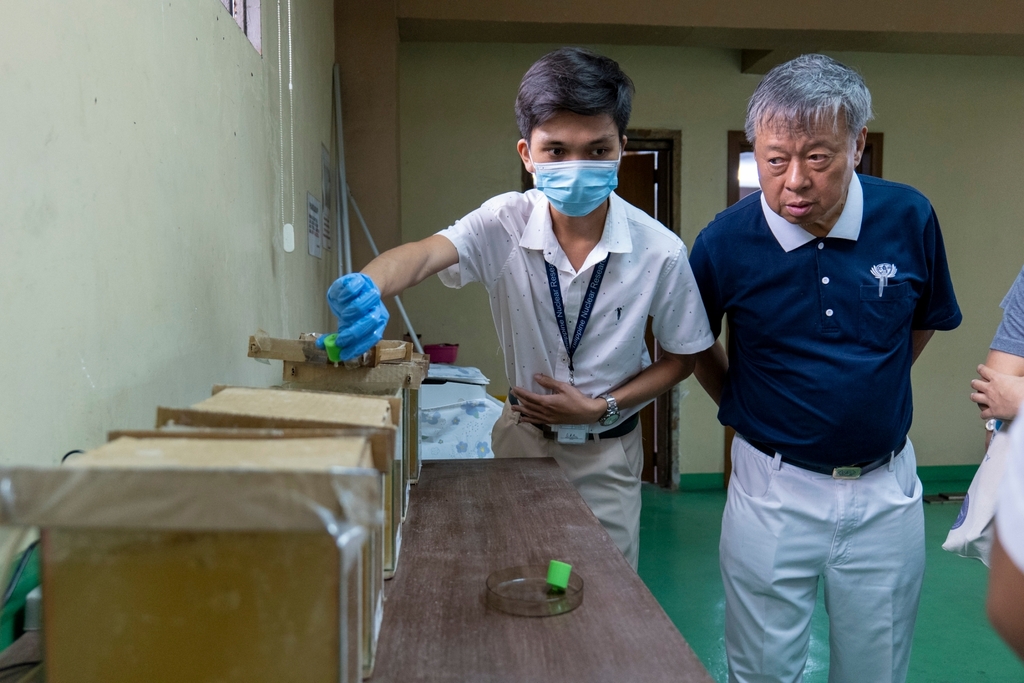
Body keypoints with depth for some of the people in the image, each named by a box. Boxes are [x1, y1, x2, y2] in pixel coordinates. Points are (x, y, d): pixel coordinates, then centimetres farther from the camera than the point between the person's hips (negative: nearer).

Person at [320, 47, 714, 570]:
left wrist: (602, 408, -17)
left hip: (607, 452, 0)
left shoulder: (659, 251, -19)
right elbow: (425, 253, -38)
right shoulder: (505, 223, -19)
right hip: (523, 436, 1)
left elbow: (681, 357, -5)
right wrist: (367, 288, -60)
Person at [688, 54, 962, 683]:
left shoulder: (909, 218, -8)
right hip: (774, 489, -2)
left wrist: (866, 391, 10)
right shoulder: (725, 243, -14)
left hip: (887, 487, 2)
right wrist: (743, 408, 5)